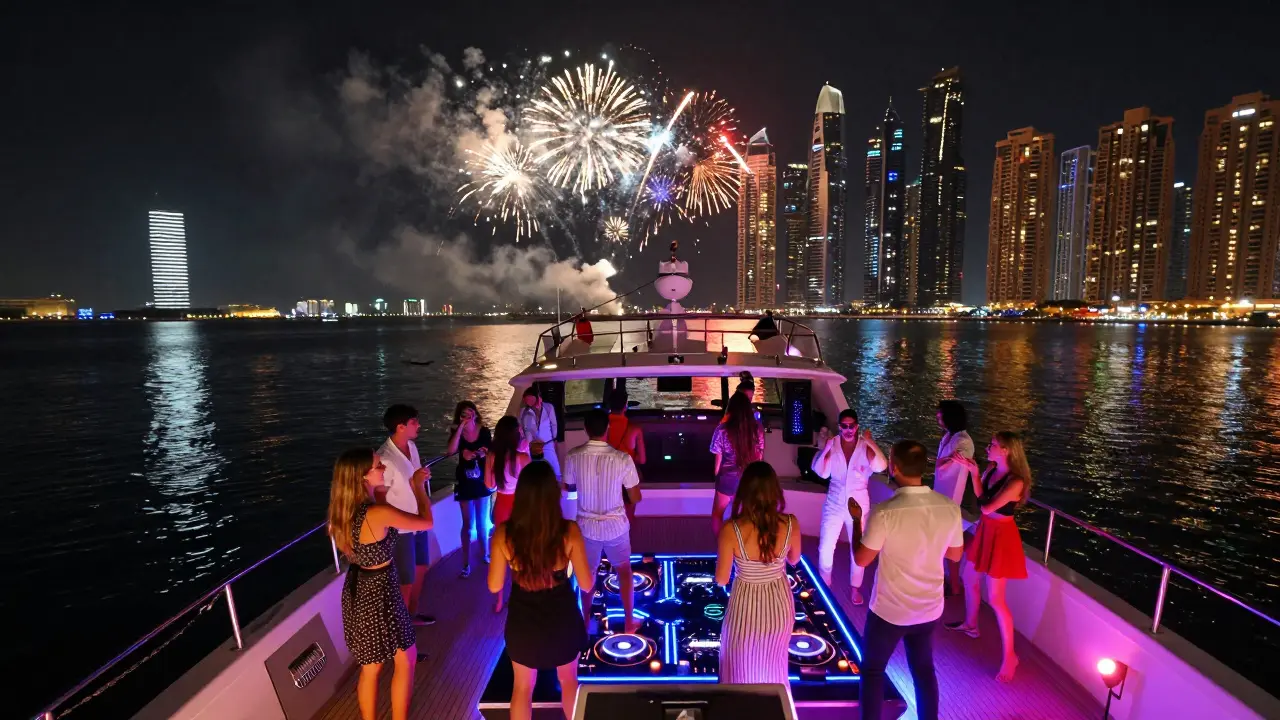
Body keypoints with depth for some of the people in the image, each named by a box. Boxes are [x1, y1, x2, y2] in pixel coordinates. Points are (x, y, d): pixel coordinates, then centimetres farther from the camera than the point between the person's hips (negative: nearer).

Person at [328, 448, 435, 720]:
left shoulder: (342, 508, -6)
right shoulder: (379, 513, -29)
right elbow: (426, 523, -16)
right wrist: (418, 486, -4)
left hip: (356, 591, 8)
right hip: (379, 592, -8)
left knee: (370, 666, 24)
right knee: (405, 660, 16)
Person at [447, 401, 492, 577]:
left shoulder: (484, 431, -6)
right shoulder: (456, 432, -8)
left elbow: (491, 453, 2)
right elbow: (451, 450, -28)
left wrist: (485, 453, -20)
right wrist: (461, 427, -27)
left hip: (482, 481, 1)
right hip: (465, 482, -1)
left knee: (482, 522, 15)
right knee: (467, 524, 5)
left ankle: (486, 554, 35)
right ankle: (466, 563, 16)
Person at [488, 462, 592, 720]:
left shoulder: (504, 533, -20)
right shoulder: (569, 531, -23)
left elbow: (494, 586, -8)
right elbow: (586, 584, -13)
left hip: (522, 622, 1)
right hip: (562, 620, 0)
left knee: (522, 687, 27)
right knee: (569, 681, 29)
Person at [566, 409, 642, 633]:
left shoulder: (573, 457, -15)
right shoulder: (622, 459, -21)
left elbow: (568, 487, 3)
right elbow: (635, 498, -10)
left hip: (587, 525, 1)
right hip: (616, 525, -1)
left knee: (587, 573, 24)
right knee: (624, 571, 23)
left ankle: (586, 620, 41)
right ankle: (630, 621, 36)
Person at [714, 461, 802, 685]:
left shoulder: (731, 530, -29)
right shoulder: (791, 524, -20)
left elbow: (721, 579, -15)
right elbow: (794, 560, 1)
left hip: (745, 608, -3)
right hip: (780, 605, 3)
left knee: (741, 670, 25)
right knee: (773, 666, 32)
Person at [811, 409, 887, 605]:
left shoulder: (865, 446, -10)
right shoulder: (832, 444, -7)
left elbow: (881, 467, -26)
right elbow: (822, 473, -10)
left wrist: (870, 442, -33)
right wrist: (826, 449, -22)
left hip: (858, 504, -1)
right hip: (834, 504, 1)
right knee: (825, 548, 7)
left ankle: (855, 588, 34)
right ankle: (824, 584, 30)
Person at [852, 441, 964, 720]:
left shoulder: (885, 512, -27)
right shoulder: (950, 508, -12)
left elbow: (861, 560, -15)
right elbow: (955, 554, 5)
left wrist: (856, 520, -3)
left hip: (889, 610, -4)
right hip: (930, 609, 5)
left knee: (872, 669, 17)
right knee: (924, 669, 25)